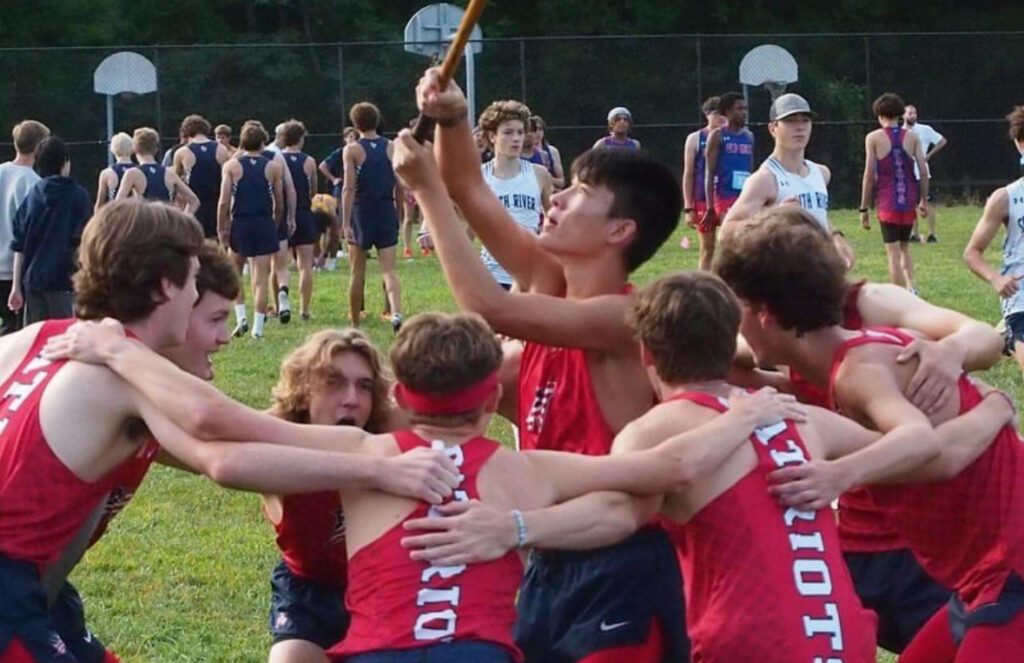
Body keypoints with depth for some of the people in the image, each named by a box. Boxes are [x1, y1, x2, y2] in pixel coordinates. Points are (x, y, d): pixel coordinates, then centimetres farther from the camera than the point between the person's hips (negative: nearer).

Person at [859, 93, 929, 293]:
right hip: (909, 199, 3)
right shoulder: (912, 137, 5)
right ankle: (912, 288, 1)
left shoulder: (873, 138, -3)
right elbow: (923, 170, 1)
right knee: (904, 248, 20)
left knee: (893, 253, 0)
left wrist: (864, 209, -2)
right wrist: (923, 200, 11)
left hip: (887, 201, -3)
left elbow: (869, 175, -6)